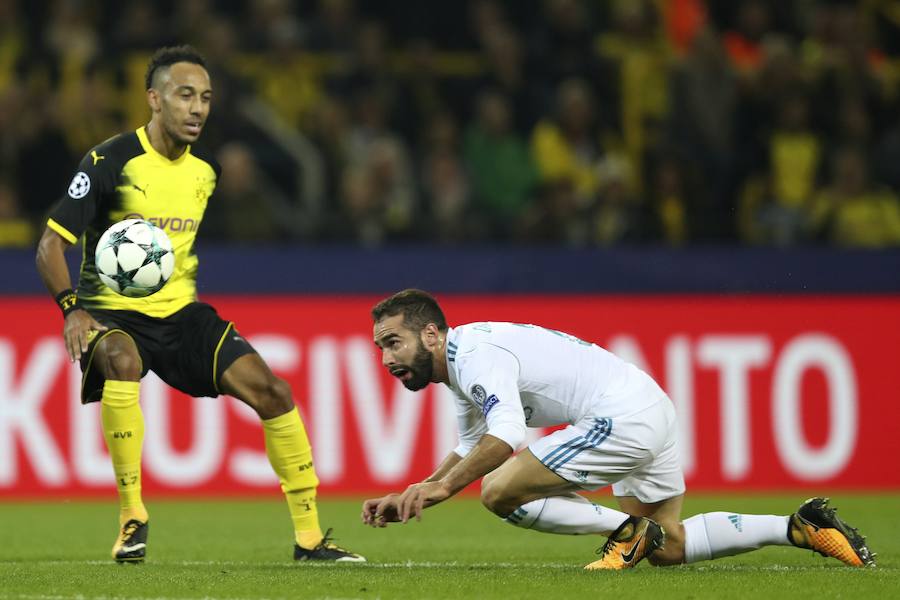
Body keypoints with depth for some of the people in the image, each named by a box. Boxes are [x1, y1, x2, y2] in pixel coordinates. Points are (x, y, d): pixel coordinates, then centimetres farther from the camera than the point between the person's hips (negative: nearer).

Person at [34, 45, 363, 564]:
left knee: (270, 389, -9)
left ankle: (309, 536, 1)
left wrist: (187, 289, 10)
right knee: (121, 360, -40)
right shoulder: (110, 162, -12)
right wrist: (72, 307, -28)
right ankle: (133, 518, -27)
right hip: (113, 312, -5)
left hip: (179, 311, 6)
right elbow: (51, 244, -14)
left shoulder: (206, 170, 7)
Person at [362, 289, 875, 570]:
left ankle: (625, 531, -5)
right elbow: (470, 451, 28)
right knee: (668, 548, 20)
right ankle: (802, 527, 19)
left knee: (499, 492, -16)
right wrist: (407, 499, 17)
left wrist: (441, 487, -34)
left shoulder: (476, 355, -15)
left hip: (622, 417, -11)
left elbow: (507, 436, -31)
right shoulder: (464, 363, 17)